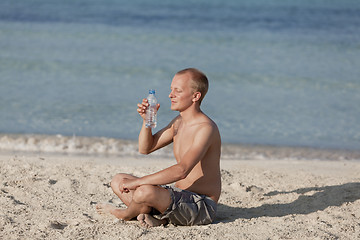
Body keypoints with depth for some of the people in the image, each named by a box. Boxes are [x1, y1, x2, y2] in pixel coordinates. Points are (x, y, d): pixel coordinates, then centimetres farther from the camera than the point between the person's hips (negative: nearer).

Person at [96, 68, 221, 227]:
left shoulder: (206, 128, -20)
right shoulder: (179, 121, 11)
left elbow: (182, 170, -32)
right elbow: (145, 148, 19)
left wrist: (137, 182, -29)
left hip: (201, 207, -10)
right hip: (179, 195, 10)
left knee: (145, 192, -34)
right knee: (118, 181, 11)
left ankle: (125, 214, 1)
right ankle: (156, 218, -11)